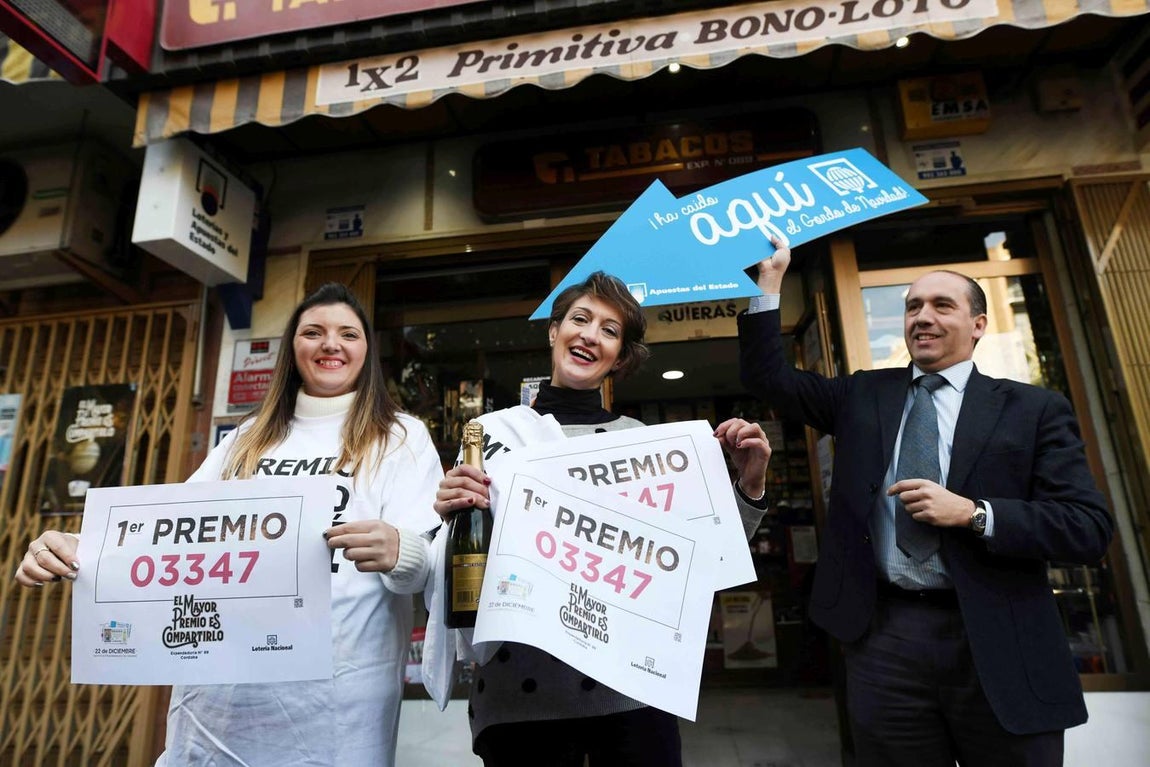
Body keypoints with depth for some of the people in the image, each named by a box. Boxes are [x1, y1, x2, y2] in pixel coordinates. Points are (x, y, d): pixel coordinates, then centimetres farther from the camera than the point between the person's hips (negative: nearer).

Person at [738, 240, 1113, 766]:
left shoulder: (1034, 409, 3)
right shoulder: (863, 396, 9)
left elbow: (1089, 527, -2)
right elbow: (768, 376, 7)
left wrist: (973, 513, -17)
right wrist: (770, 279, 2)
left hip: (999, 646, -1)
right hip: (884, 640, 2)